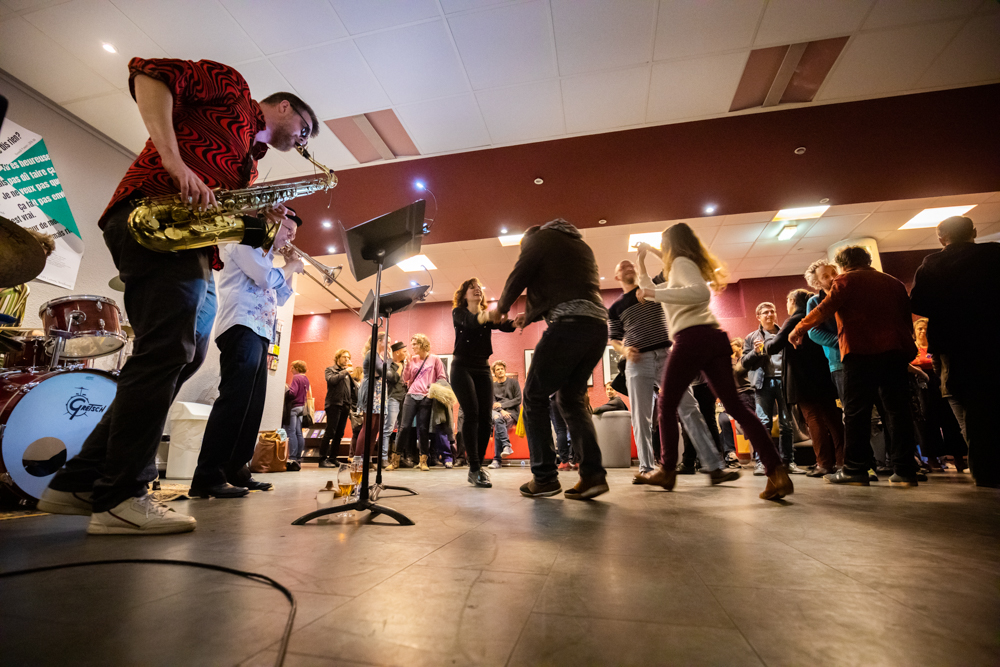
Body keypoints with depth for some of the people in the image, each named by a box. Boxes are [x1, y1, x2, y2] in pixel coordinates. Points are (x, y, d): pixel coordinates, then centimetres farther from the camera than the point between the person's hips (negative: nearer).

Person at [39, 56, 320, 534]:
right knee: (167, 351, -17)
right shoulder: (230, 87, 13)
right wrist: (176, 162, -17)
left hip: (188, 237, 9)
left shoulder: (249, 161, 32)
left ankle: (80, 484, 13)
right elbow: (149, 73, -4)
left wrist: (259, 220, 3)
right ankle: (119, 498, -10)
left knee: (181, 356, 4)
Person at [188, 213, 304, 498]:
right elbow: (267, 278, -12)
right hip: (242, 328, -10)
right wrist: (291, 267, 5)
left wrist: (291, 271, 20)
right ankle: (208, 477, -16)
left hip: (259, 334, 10)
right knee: (234, 399, -17)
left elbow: (280, 298, 29)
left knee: (252, 404, 6)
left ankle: (236, 471, 11)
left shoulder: (263, 257, 30)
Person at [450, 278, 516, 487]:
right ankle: (474, 469, -12)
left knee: (486, 417, -4)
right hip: (462, 368, -4)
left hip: (483, 369, 4)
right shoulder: (458, 312, 1)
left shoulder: (488, 315, 11)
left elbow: (505, 326, -10)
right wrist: (487, 316, -42)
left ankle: (478, 466, 7)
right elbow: (471, 322, -22)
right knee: (471, 413, -16)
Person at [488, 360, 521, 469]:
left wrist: (502, 405, -7)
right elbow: (493, 403, 5)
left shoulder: (513, 382, 10)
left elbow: (518, 399, 1)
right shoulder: (492, 385, 17)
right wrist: (501, 411, -16)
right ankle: (506, 446, -43)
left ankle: (497, 459, -32)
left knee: (497, 427, -33)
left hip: (512, 411, -2)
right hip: (498, 411, 2)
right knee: (497, 419, -37)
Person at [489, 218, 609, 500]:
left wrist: (500, 309, 23)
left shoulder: (539, 237, 12)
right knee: (571, 398, 14)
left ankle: (544, 477, 2)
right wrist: (532, 314, 38)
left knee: (534, 396, 3)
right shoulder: (581, 244, 32)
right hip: (599, 324, 8)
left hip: (569, 324, -8)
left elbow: (518, 278, 4)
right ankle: (593, 474, 3)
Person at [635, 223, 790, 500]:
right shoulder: (685, 265, 28)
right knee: (734, 405, 2)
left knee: (666, 406, 2)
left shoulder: (681, 262, 1)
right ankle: (776, 472, -6)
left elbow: (701, 292, -19)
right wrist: (642, 263, 41)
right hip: (715, 338, 9)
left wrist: (656, 293, -19)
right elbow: (652, 292, 39)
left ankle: (667, 471, 9)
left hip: (692, 338, -9)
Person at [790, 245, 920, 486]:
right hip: (896, 350, 6)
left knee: (856, 412, -3)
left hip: (861, 351, -6)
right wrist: (906, 349, 26)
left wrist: (799, 329, 1)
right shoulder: (893, 282, 21)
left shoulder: (846, 280, 2)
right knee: (898, 410, 6)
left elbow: (825, 309, -9)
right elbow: (907, 318, 21)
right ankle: (905, 471, 7)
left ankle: (854, 470, 0)